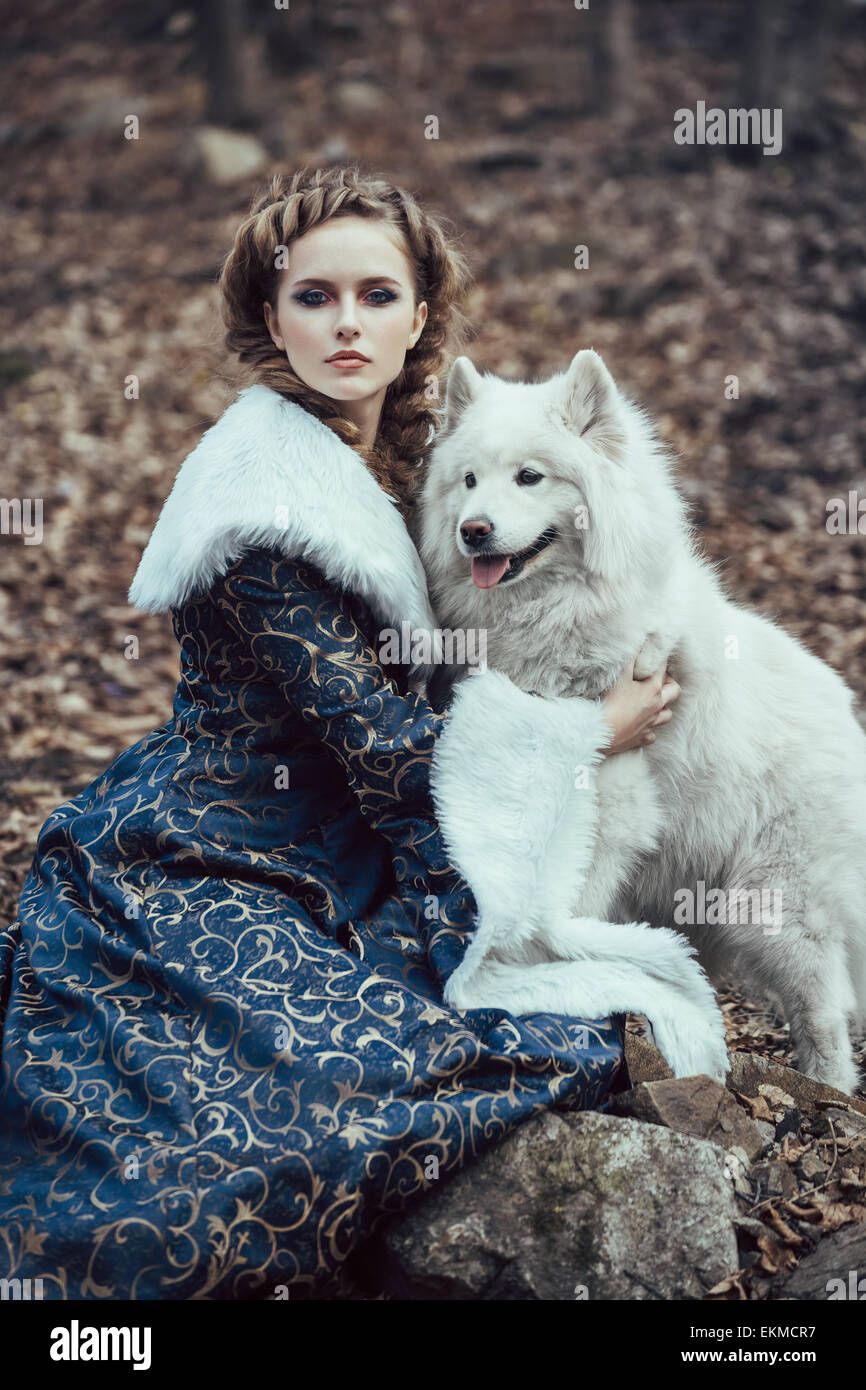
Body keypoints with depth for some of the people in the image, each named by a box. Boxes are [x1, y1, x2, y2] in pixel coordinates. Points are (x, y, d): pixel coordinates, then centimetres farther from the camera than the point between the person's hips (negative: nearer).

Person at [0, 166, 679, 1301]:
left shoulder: (398, 454, 5)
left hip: (346, 854, 8)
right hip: (197, 877, -8)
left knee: (578, 1030, -1)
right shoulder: (267, 496, -21)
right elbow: (381, 740, -20)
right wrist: (591, 729, -9)